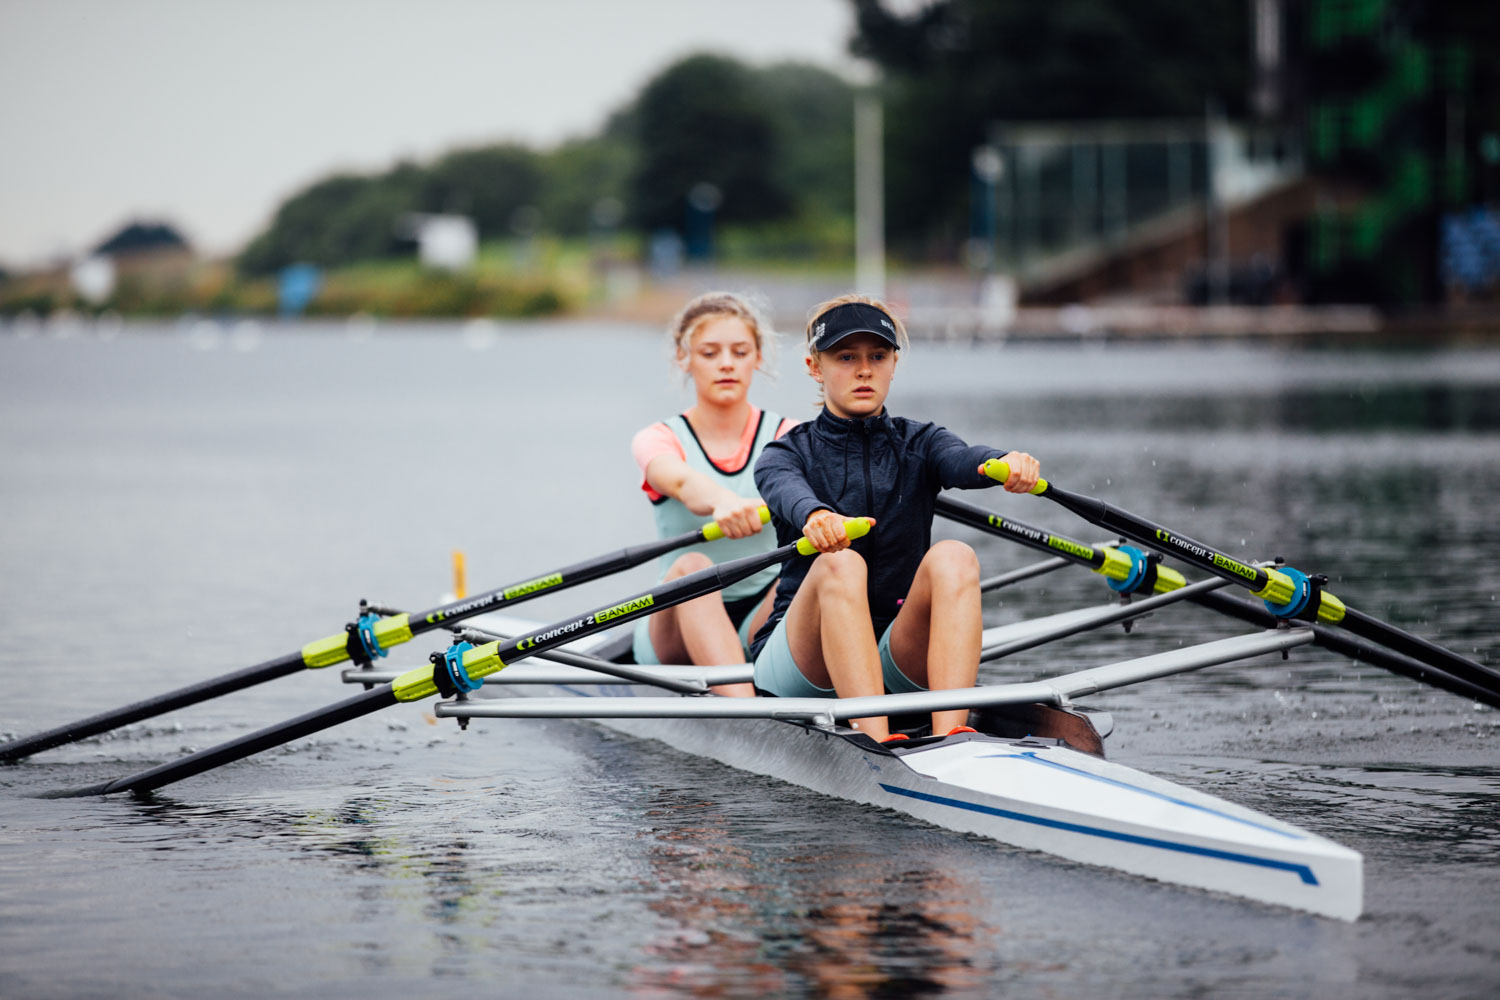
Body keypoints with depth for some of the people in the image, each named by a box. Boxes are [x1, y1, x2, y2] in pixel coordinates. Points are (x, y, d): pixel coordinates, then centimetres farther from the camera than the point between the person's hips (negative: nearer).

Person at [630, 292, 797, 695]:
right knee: (693, 567, -33)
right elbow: (682, 482, -24)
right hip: (679, 632, -1)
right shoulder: (658, 440, 2)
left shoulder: (785, 435, 6)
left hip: (765, 624, 1)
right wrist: (724, 501, -50)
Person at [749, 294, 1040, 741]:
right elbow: (787, 491, -20)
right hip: (801, 664, -2)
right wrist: (815, 516, -46)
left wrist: (1006, 463, -39)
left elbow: (962, 460, -13)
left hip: (899, 666, 2)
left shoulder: (918, 443, 12)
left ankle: (950, 736, -44)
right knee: (839, 562, -32)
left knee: (953, 558, -25)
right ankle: (876, 744, -50)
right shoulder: (789, 452, 6)